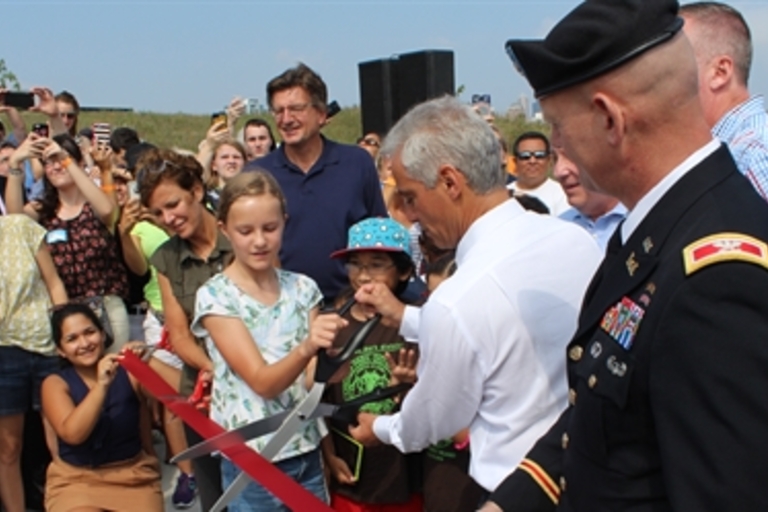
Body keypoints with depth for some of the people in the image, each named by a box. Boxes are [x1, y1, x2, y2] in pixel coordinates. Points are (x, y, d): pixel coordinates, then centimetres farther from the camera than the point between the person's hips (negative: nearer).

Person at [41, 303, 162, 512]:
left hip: (133, 476, 1)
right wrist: (102, 385, -27)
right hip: (76, 480, -1)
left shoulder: (129, 373, 1)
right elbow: (73, 434, -18)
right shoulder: (55, 384, -1)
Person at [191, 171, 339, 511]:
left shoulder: (302, 288, 1)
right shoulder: (215, 297, -12)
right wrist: (307, 347, -38)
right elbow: (262, 382, -20)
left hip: (307, 451, 4)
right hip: (252, 460, -4)